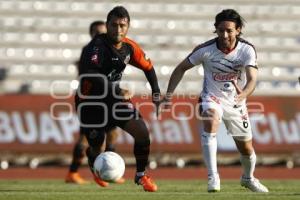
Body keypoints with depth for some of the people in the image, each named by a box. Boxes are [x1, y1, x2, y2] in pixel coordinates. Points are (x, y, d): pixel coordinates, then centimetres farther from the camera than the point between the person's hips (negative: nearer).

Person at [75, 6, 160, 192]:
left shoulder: (129, 47, -4)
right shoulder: (97, 45, -25)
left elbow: (148, 67, 14)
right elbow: (90, 73, -41)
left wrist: (156, 93, 7)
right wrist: (117, 91, -42)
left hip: (114, 98, 5)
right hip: (90, 101, -5)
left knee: (143, 132, -9)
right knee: (96, 145, 0)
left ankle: (141, 175, 12)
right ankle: (96, 169, 39)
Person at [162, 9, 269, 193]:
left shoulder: (247, 50, -17)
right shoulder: (205, 49, -18)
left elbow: (252, 78, -31)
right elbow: (181, 68, -4)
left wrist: (244, 93, -52)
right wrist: (169, 94, -10)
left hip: (236, 102, 2)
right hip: (212, 98, -2)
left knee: (246, 148, 10)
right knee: (211, 121, -36)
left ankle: (248, 178, 44)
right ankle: (213, 177, -35)